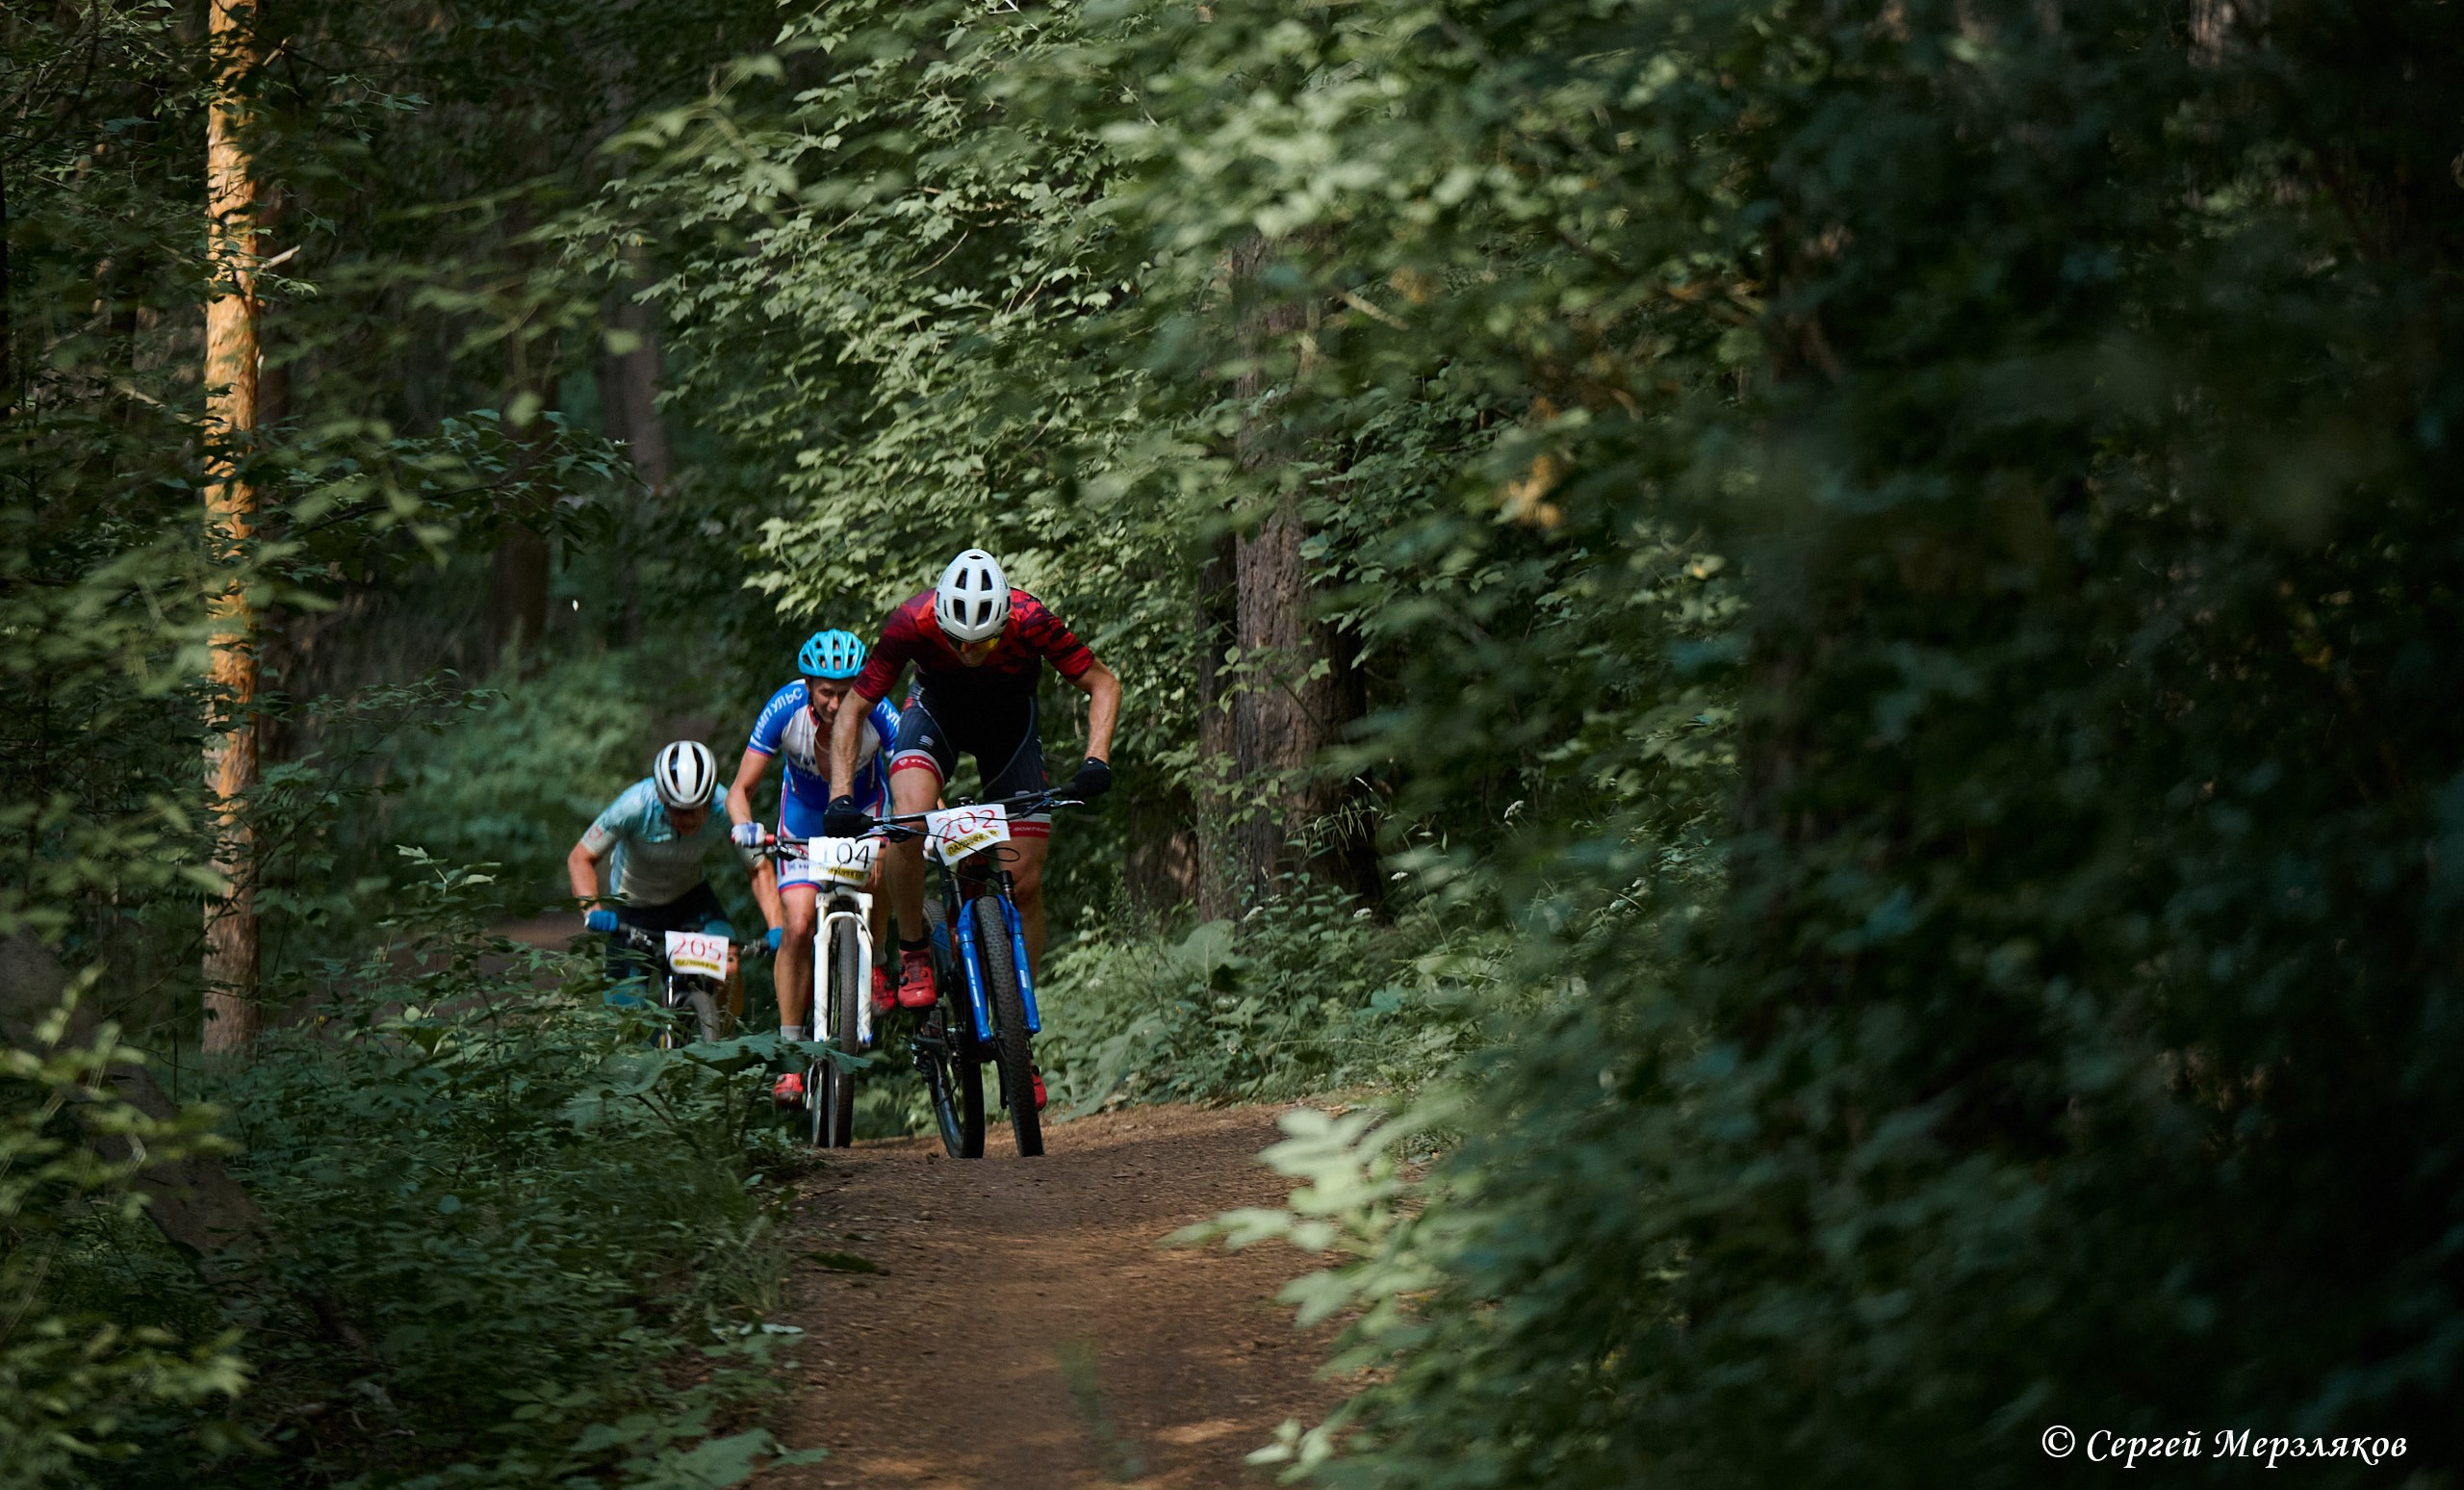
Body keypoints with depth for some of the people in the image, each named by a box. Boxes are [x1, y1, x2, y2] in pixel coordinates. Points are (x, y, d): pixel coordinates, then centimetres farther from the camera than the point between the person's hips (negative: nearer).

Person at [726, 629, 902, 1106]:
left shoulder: (876, 712, -32)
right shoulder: (785, 709, -29)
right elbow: (741, 788, -24)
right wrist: (743, 826, -46)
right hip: (806, 819, 0)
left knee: (883, 862, -35)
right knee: (797, 925, -15)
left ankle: (876, 964, -11)